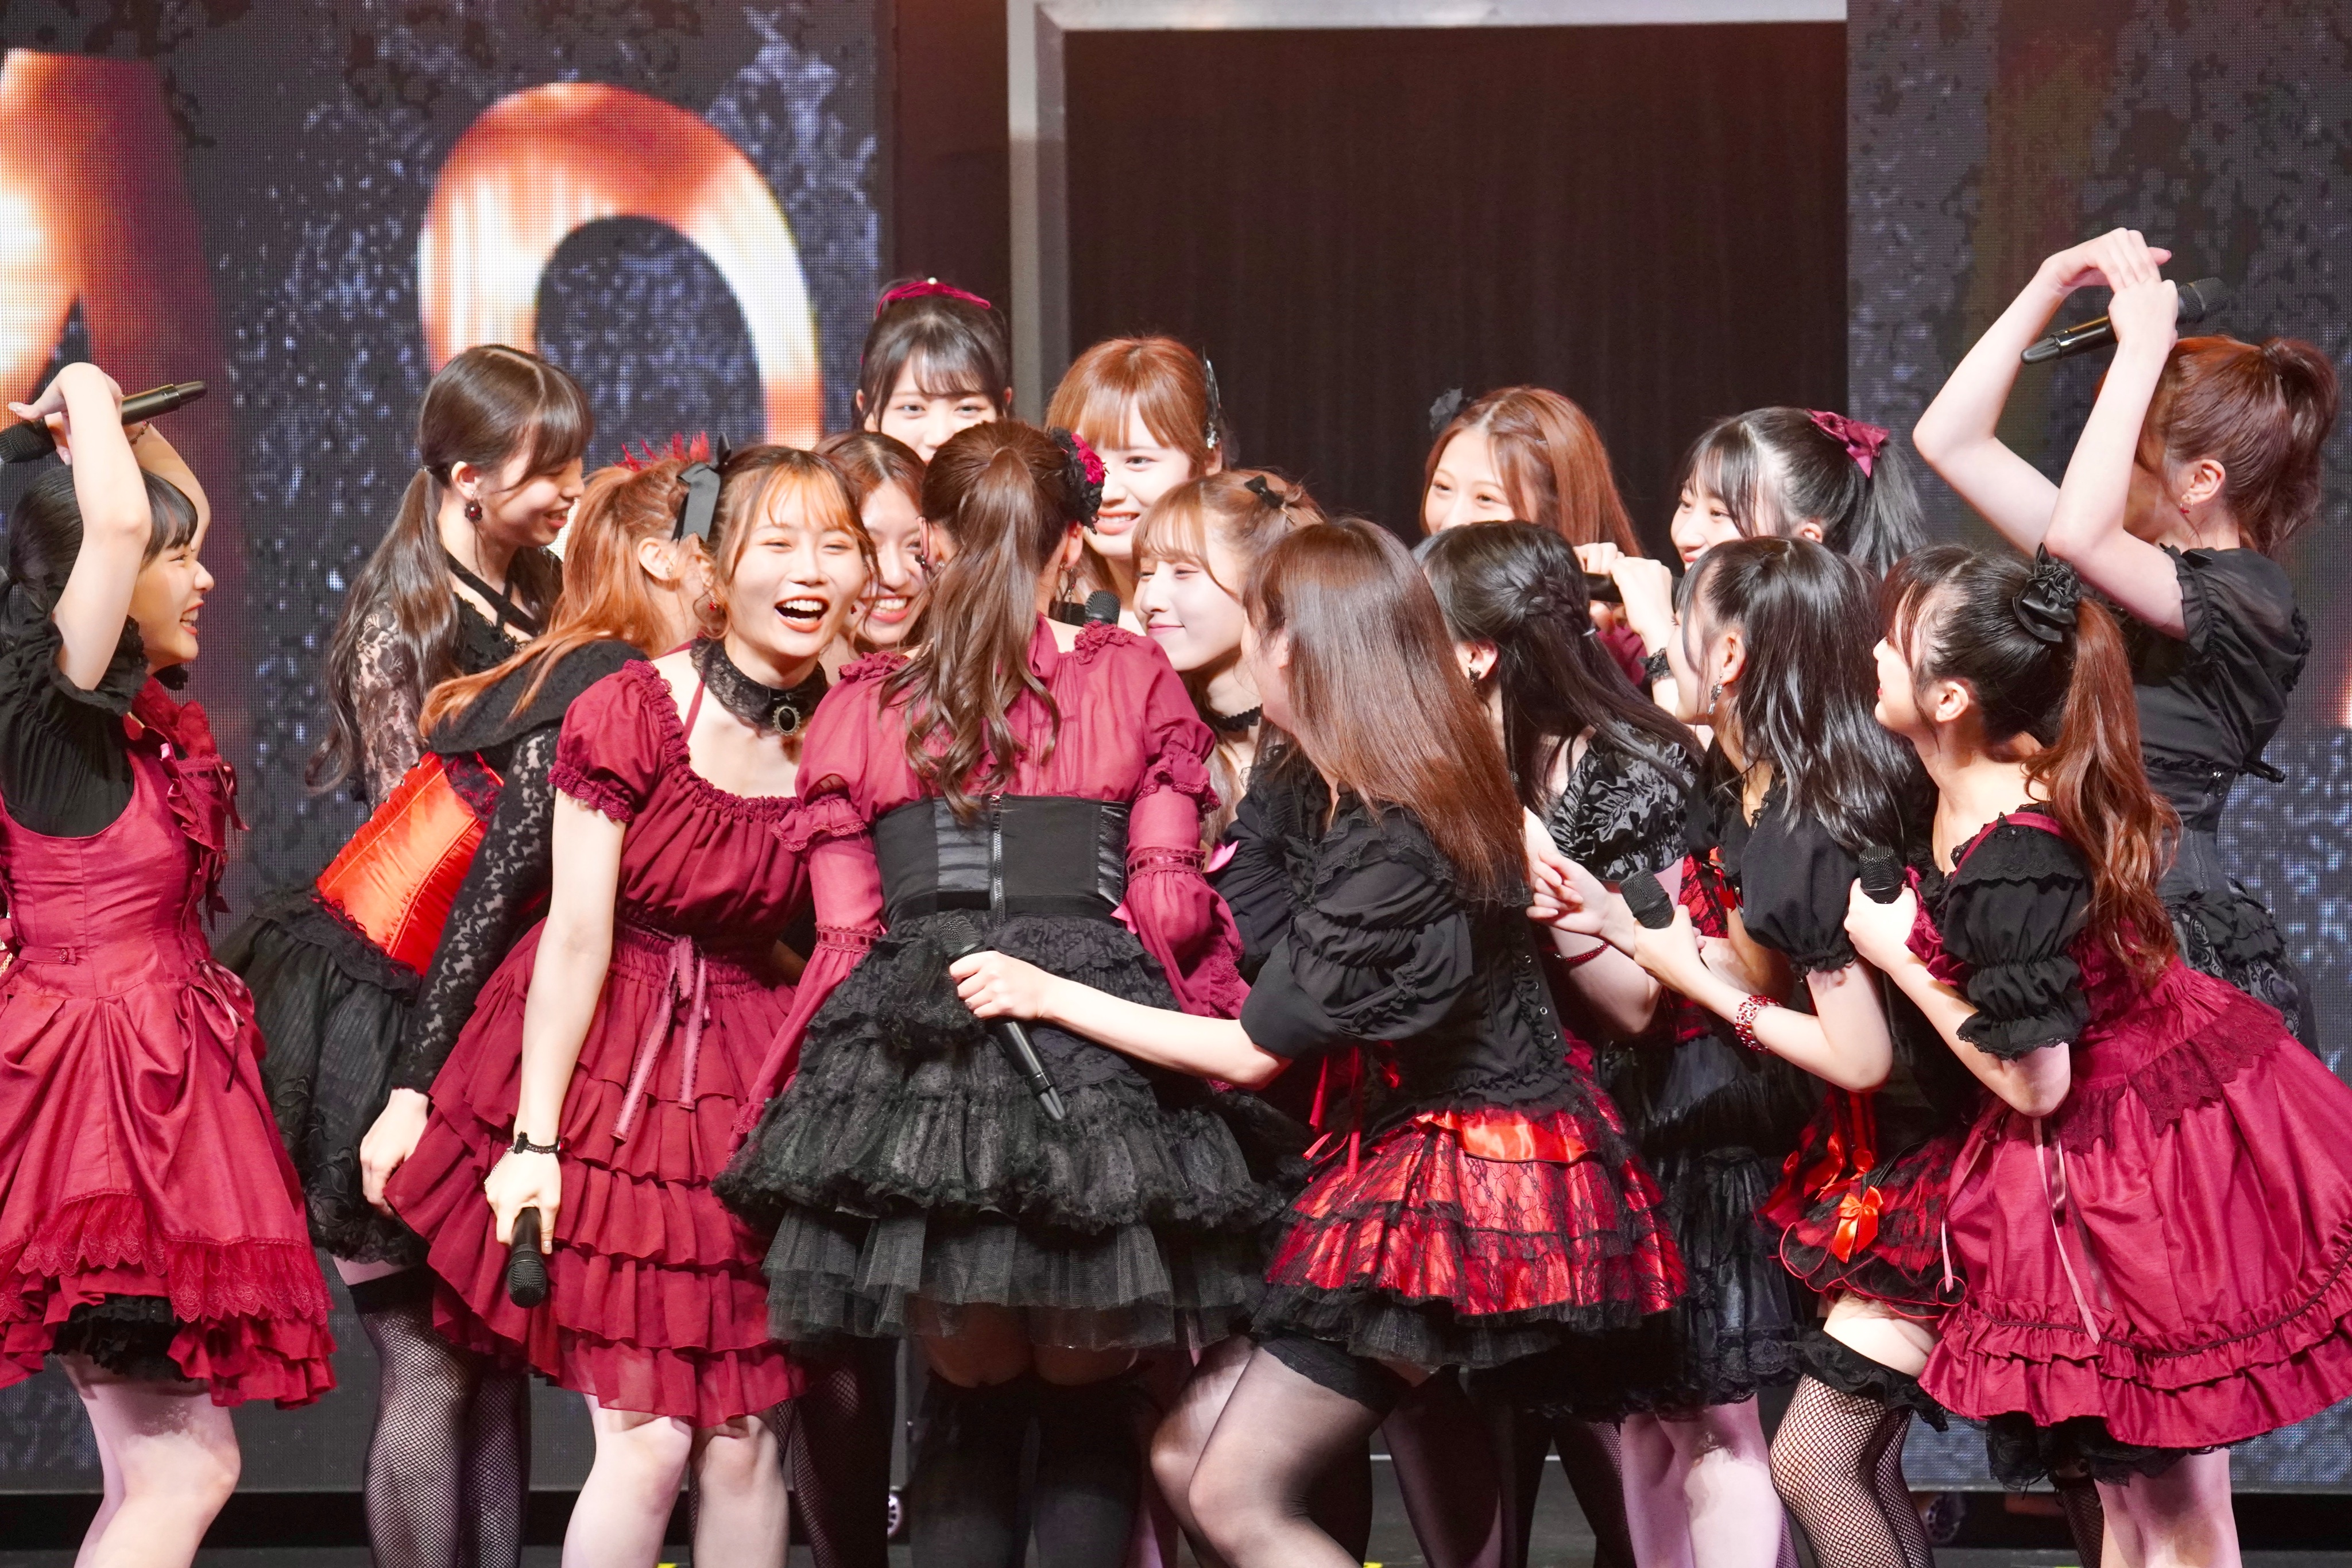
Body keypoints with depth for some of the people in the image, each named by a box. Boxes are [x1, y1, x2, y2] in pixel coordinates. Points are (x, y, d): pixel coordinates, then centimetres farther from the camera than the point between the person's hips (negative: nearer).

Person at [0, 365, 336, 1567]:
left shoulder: (131, 711, 11)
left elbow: (166, 512, 29)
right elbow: (116, 524, -28)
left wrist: (109, 422, 15)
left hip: (156, 1085, 10)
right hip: (102, 1101, -10)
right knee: (186, 1468, -11)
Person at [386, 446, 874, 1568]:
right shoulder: (630, 714, -13)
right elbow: (576, 939, -13)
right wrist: (533, 1138, -13)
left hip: (751, 1074, 4)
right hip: (607, 1060, -4)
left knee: (744, 1438, 4)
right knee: (647, 1439, -7)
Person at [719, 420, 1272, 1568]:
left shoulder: (862, 705, 13)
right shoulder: (1137, 681, 10)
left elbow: (845, 927, 10)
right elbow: (1167, 904, 6)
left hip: (918, 1044, 1)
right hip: (1098, 1062, -1)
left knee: (969, 1400, 12)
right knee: (1086, 1408, 8)